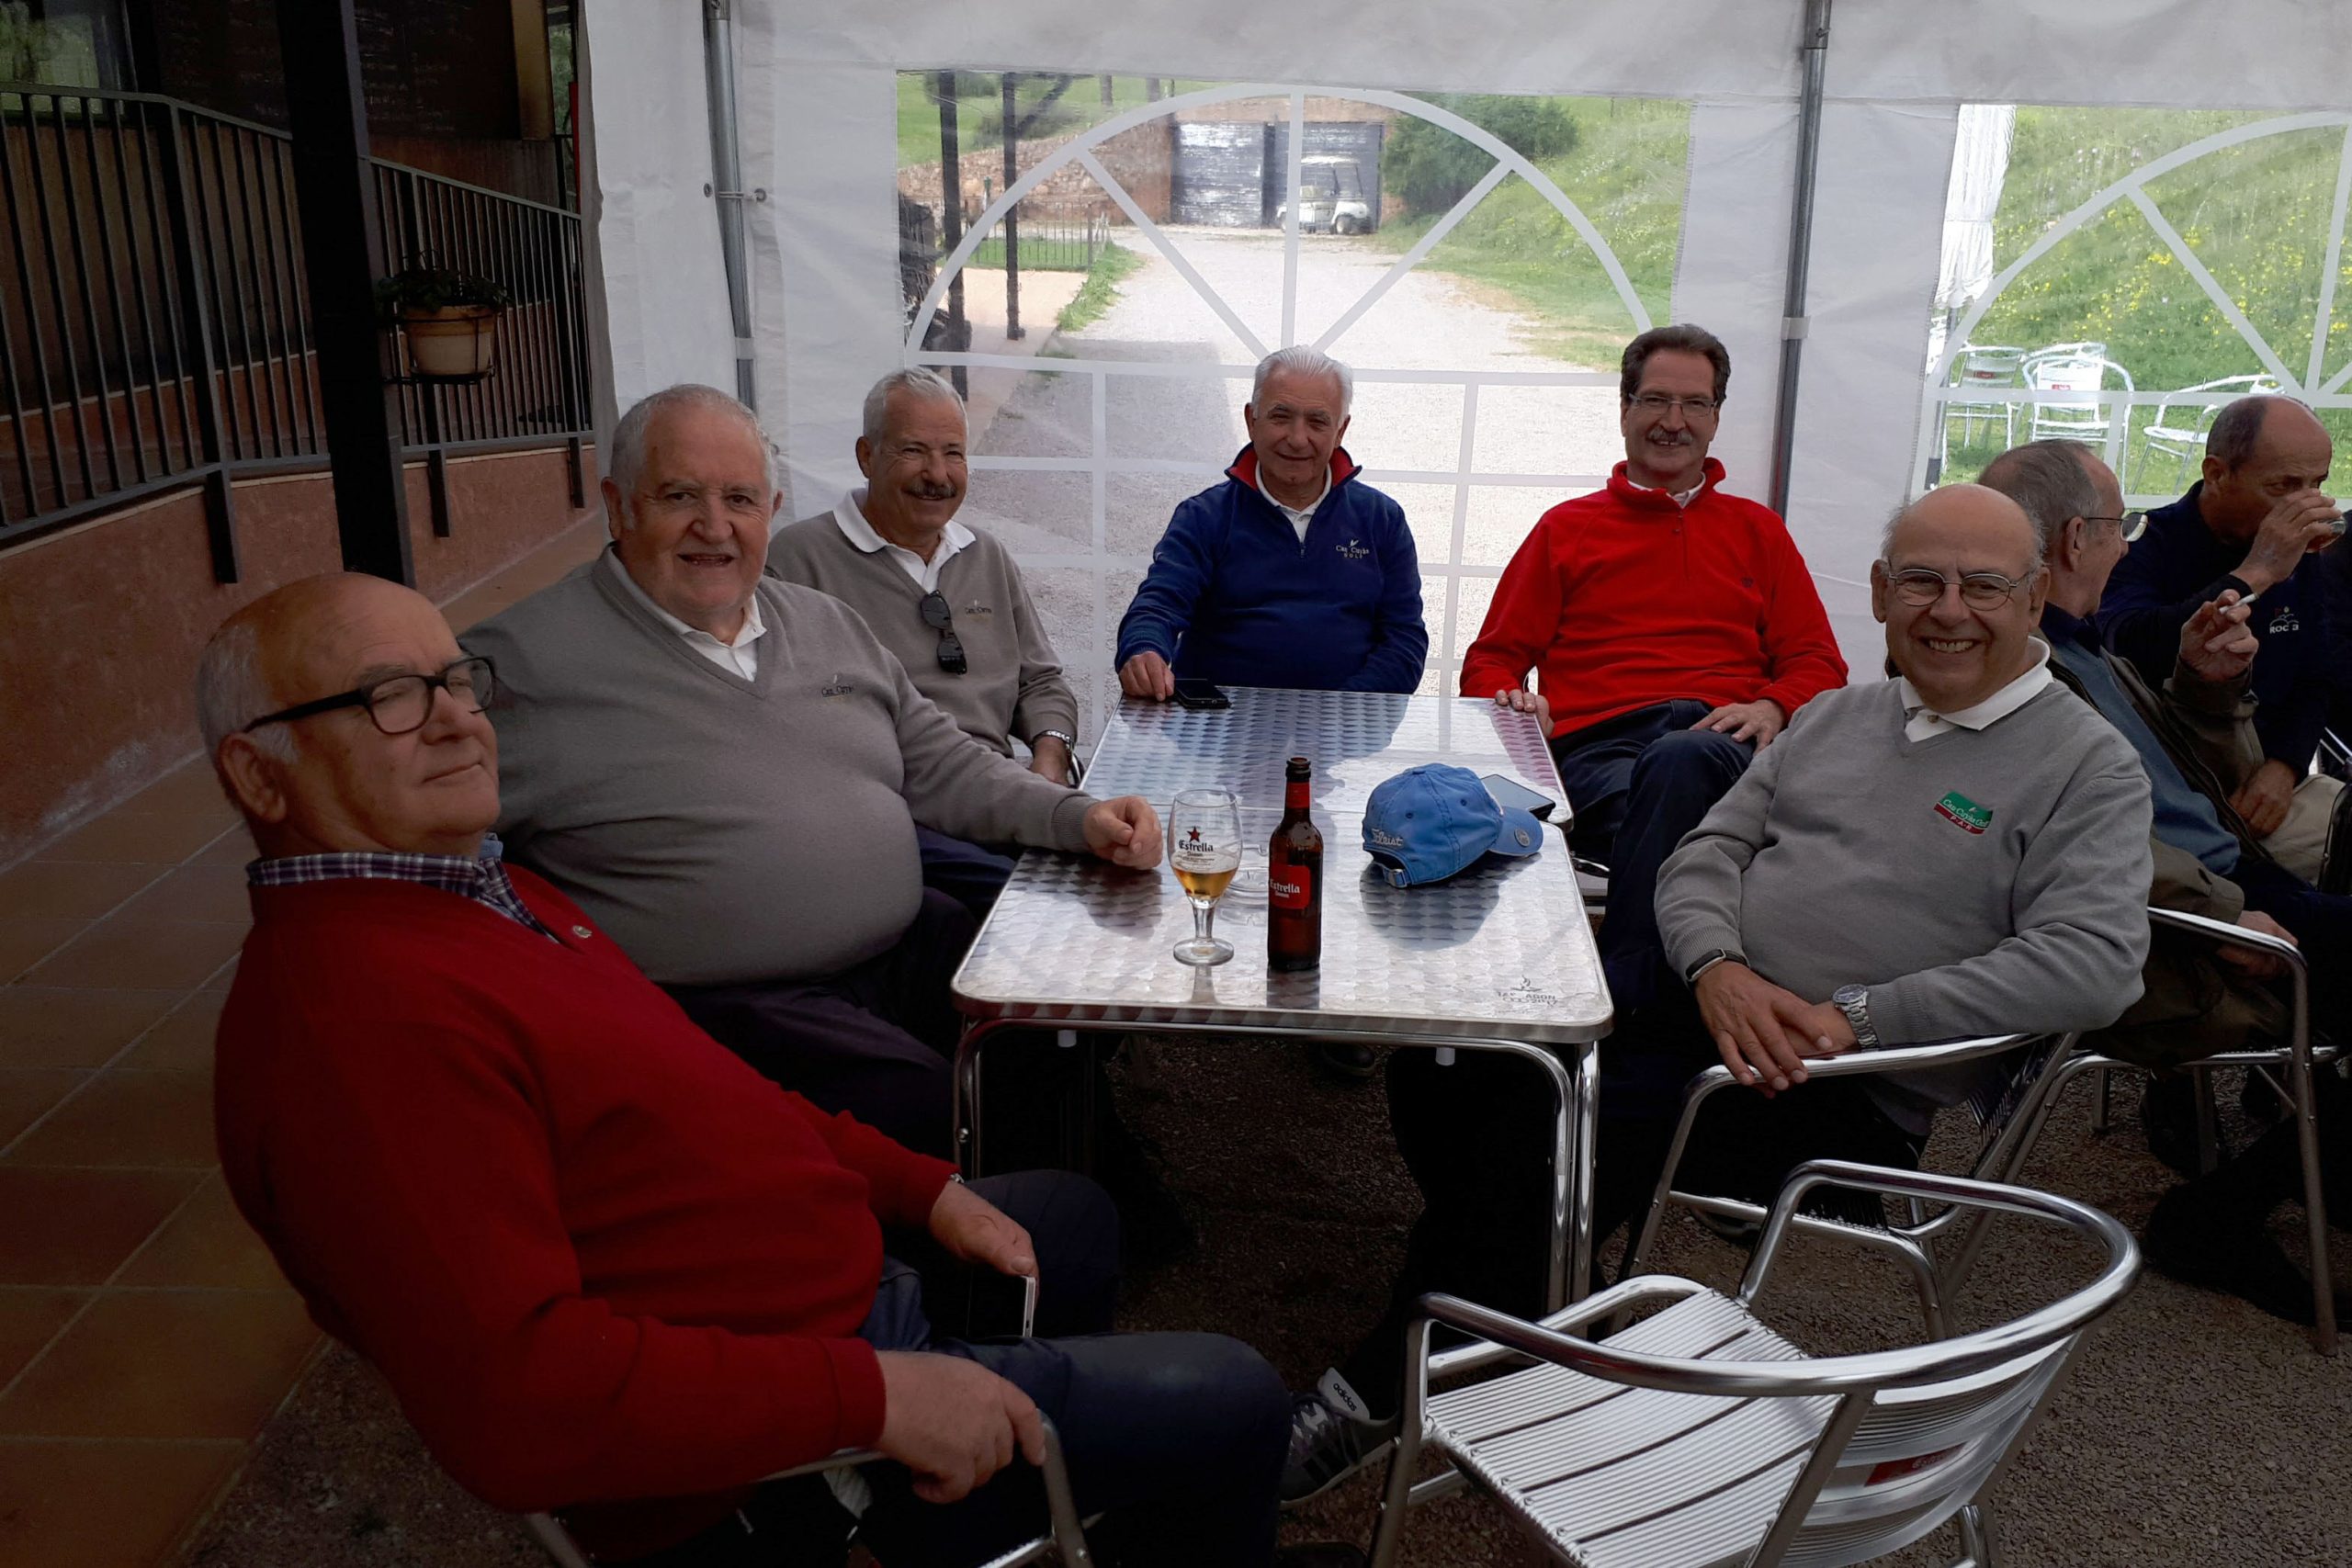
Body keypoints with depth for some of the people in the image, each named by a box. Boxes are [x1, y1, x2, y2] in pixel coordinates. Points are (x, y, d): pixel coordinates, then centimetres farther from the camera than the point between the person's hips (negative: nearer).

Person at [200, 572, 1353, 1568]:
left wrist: (921, 1190, 7)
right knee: (1231, 1403, -2)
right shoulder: (356, 1013, -29)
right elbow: (517, 1396, -35)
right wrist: (874, 1395, -31)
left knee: (1072, 1215, 31)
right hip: (766, 1457, -10)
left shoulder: (479, 896, 6)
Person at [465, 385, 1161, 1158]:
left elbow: (941, 766, 19)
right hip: (729, 1001, -6)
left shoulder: (828, 623, 16)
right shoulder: (520, 662, -6)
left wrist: (1080, 818, 3)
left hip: (912, 946, 7)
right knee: (927, 1105, -27)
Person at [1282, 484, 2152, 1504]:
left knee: (1536, 1139, -25)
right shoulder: (1836, 717, 16)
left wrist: (1857, 1017, -21)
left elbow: (2094, 960, -16)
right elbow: (1705, 854, 12)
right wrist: (1719, 970, -12)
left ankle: (1375, 1396, -7)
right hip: (1702, 1011, 6)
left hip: (1854, 1096, -6)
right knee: (1456, 1072, -15)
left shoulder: (2090, 768, -2)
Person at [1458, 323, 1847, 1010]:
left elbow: (1818, 664, 19)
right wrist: (1512, 700, -4)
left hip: (1722, 751, 1)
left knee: (1682, 761, -40)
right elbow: (1492, 661, 21)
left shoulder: (1757, 531, 28)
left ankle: (1616, 999, -44)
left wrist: (1772, 708, -5)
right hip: (1597, 749, 0)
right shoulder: (1566, 528, 26)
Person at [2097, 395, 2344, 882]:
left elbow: (2315, 682, 16)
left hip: (2262, 782, 6)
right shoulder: (2148, 548, -9)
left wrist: (2284, 766, -3)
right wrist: (2254, 576, -26)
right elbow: (2131, 652, -30)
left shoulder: (2301, 558, 12)